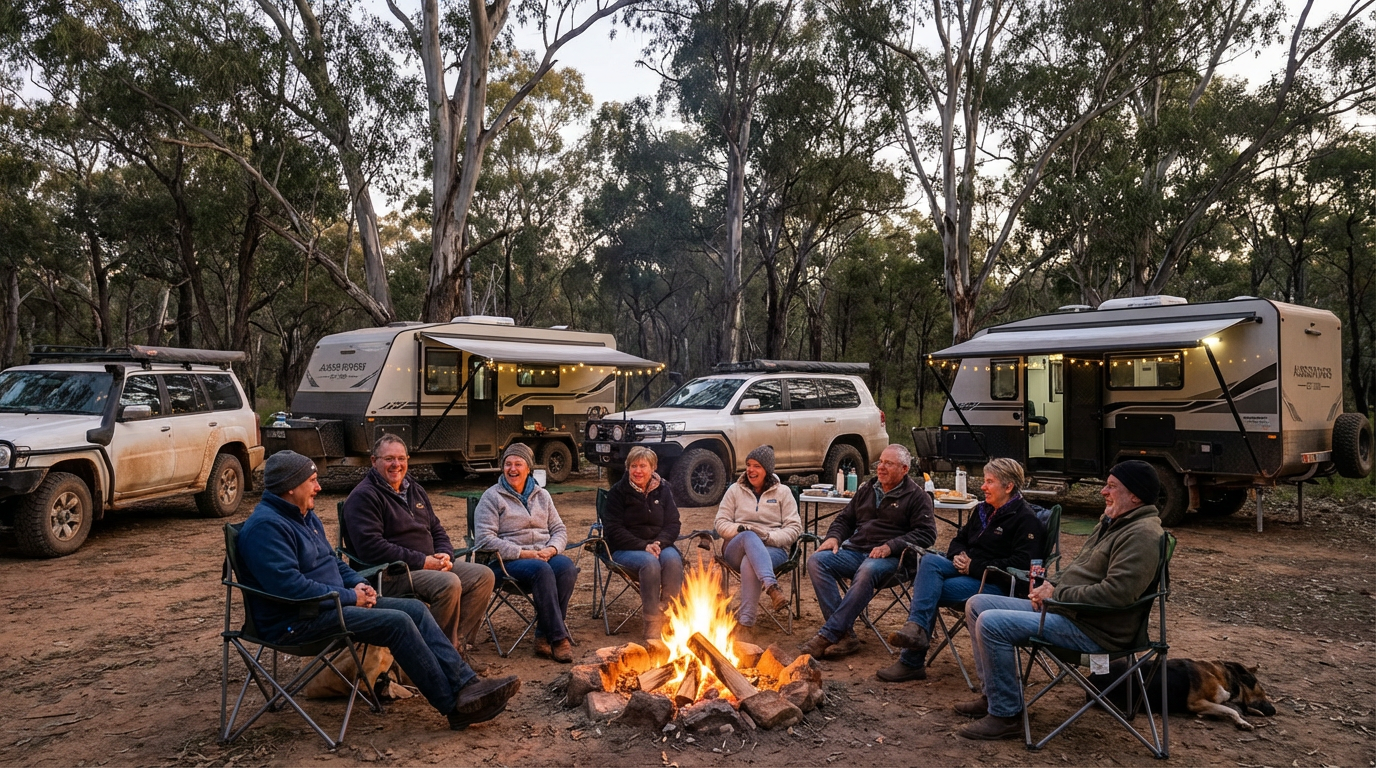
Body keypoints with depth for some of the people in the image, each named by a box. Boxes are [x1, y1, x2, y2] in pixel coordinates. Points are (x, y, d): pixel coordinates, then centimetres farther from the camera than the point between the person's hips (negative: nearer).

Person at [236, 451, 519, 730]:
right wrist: (350, 596, -18)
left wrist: (358, 583, 4)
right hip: (297, 621, -10)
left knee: (416, 608, -6)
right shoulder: (266, 525, -17)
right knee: (397, 622, -23)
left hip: (332, 601, 10)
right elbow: (289, 585, -27)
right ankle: (455, 706, -17)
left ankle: (466, 684, -13)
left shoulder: (305, 515, 15)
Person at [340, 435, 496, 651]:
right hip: (390, 575, -9)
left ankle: (458, 643, -5)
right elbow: (371, 547, -21)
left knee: (484, 575, -5)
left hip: (431, 565, 9)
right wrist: (422, 562, -20)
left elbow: (436, 530, 23)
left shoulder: (415, 490, 18)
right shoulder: (363, 497, -9)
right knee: (449, 584, -31)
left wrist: (445, 555, -2)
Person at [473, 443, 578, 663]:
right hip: (508, 561, -4)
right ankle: (558, 637, -30)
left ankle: (543, 636, -22)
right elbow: (485, 539, -8)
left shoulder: (542, 495, 18)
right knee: (541, 570, -36)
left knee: (567, 568, -29)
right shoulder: (492, 497, 3)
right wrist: (523, 553, -16)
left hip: (544, 555, 4)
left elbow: (559, 530, 17)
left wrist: (551, 549, -8)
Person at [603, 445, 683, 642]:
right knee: (650, 562, -35)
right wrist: (643, 546, -19)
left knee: (673, 560, -31)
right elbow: (614, 530, -7)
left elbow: (672, 524, 7)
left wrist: (658, 543, -15)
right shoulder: (618, 491, 0)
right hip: (625, 550, -3)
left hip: (659, 545, 3)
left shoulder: (663, 490, 10)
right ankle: (652, 623, -29)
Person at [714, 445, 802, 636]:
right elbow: (721, 524, 10)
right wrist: (741, 530, -12)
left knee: (749, 563, -39)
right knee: (749, 537, -39)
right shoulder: (735, 490, 14)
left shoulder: (783, 492, 11)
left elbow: (794, 528, 4)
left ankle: (745, 621, -42)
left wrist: (770, 537, -14)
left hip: (773, 550, -1)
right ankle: (772, 587, -58)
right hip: (737, 549, 1)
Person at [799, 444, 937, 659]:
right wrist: (834, 537, 5)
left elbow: (926, 533, -5)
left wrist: (890, 546, -17)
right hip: (855, 551, 6)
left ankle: (827, 635, -37)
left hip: (889, 558, -5)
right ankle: (845, 634, -29)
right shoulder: (867, 490, 23)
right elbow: (844, 519, 28)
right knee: (817, 561, -22)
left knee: (867, 571, -40)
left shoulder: (917, 496, 6)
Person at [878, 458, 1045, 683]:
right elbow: (959, 539, 27)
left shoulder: (1026, 519, -8)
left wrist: (973, 566, -19)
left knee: (928, 591, -25)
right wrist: (959, 555, 1)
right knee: (929, 560, -23)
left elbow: (1020, 564, -19)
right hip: (967, 570, 8)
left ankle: (912, 662, -20)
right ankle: (917, 628, -32)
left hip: (996, 584, -8)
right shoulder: (983, 510, 18)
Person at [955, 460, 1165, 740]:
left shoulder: (1141, 534, -17)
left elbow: (1116, 592, -28)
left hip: (1093, 629, -11)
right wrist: (1051, 586, 5)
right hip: (1063, 609, 11)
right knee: (978, 604, 9)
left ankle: (1005, 715, -11)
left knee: (991, 623, -24)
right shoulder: (1112, 522, 16)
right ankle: (996, 695, 15)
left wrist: (1057, 594, -18)